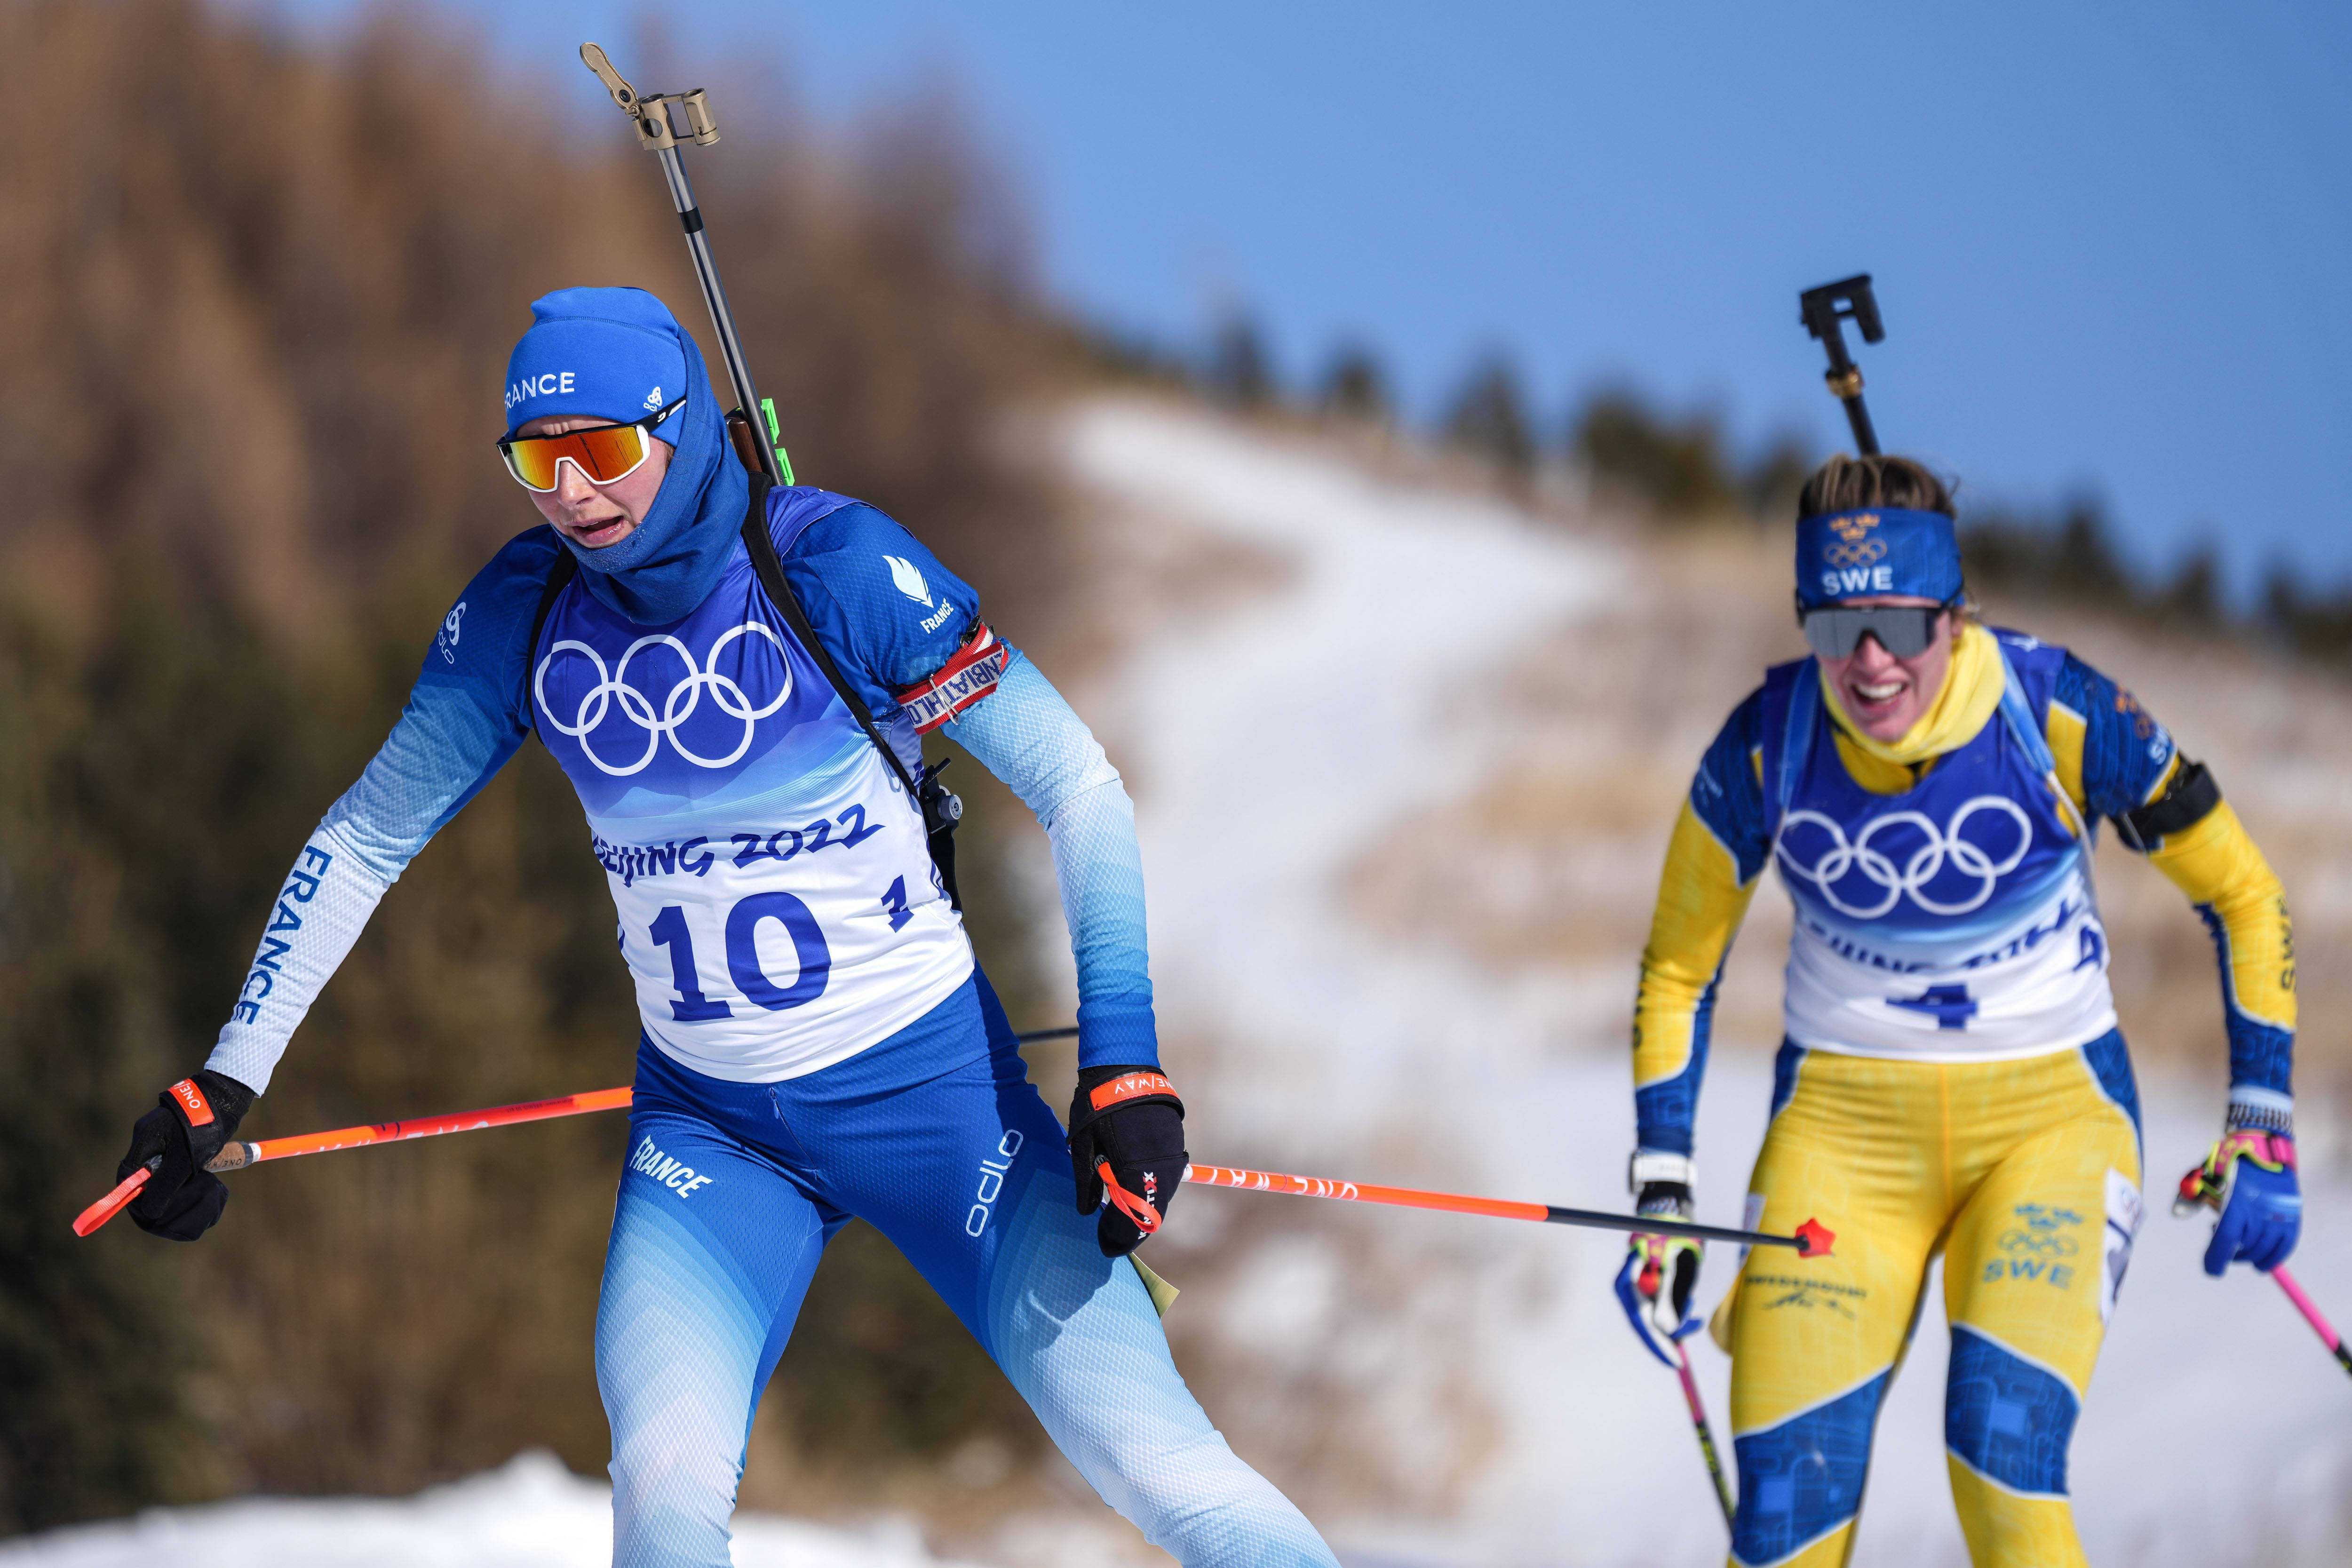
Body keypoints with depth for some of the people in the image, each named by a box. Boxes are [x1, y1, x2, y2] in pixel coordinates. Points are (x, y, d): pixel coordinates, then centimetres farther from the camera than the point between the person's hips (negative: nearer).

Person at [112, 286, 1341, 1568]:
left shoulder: (833, 565, -16)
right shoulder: (521, 616, -5)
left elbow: (1075, 787, -12)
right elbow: (367, 839, 7)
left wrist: (1122, 1066, -19)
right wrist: (227, 1080, 3)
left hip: (928, 1089, -3)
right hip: (708, 1126, 3)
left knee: (1154, 1464, -13)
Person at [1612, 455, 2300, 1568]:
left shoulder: (2061, 717, -17)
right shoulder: (1764, 746, -11)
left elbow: (2242, 897, -3)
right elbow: (1678, 971, 5)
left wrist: (2262, 1132, -6)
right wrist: (1661, 1198, -1)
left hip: (2052, 1111, -2)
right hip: (1844, 1119, 2)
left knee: (2004, 1453, -24)